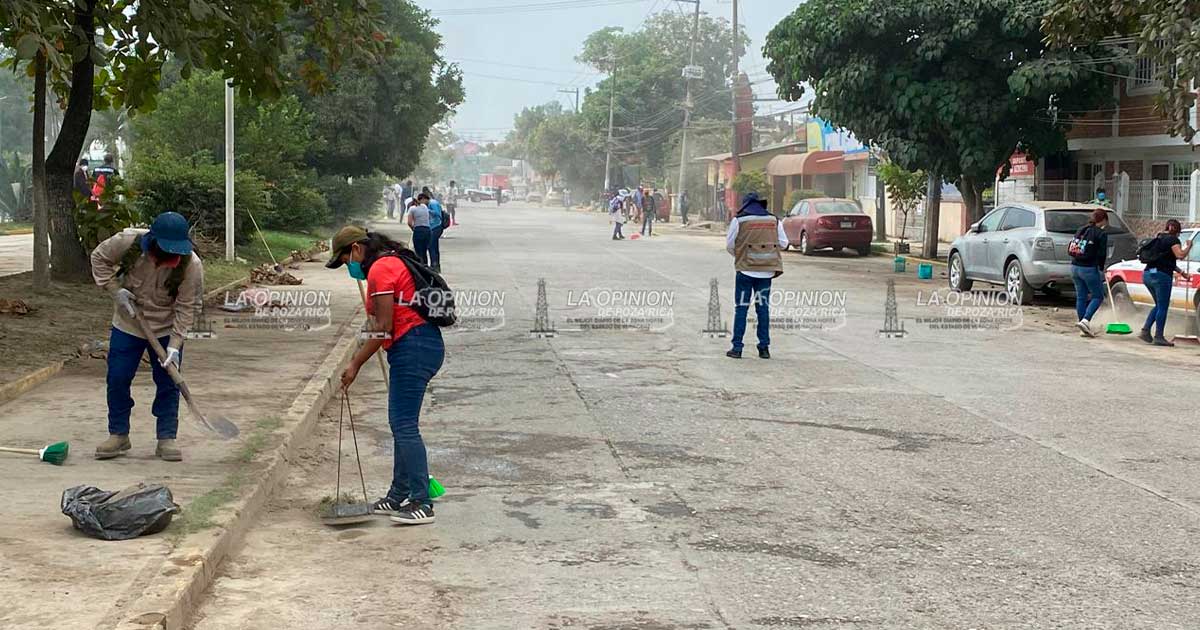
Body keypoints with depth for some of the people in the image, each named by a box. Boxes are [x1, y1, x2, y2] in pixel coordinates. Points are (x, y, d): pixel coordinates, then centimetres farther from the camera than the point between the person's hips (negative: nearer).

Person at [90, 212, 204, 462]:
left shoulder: (191, 265, -26)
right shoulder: (128, 242, -23)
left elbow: (186, 308, -20)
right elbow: (99, 257, -3)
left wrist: (175, 345, -26)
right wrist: (115, 290, -14)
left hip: (166, 330, -1)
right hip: (127, 325, 1)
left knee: (168, 383, 0)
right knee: (118, 379, 3)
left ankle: (167, 438, 11)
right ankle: (118, 435, 17)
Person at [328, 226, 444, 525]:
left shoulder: (380, 269, -12)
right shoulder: (391, 263, 19)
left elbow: (384, 328, -15)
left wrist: (355, 364, -9)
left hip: (412, 349, -11)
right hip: (425, 344, 11)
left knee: (405, 425, -8)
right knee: (400, 423, 15)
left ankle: (422, 503, -7)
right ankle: (398, 497, 23)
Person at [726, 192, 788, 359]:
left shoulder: (739, 220, -3)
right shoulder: (774, 220, 5)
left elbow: (729, 245, 4)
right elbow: (783, 243, 10)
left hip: (745, 270, -2)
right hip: (766, 270, 3)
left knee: (741, 308, 3)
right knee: (763, 308, 9)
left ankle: (737, 347, 2)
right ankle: (764, 348, 9)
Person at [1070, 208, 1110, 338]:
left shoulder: (1081, 230, 11)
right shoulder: (1101, 233, -8)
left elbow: (1071, 249, 10)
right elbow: (1102, 254, -10)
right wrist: (1101, 269, 4)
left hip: (1075, 267, 7)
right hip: (1089, 269, -7)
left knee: (1081, 297, 12)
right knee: (1098, 296, 6)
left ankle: (1084, 328, 15)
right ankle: (1085, 320, -11)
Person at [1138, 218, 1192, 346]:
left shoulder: (1158, 239, 22)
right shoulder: (1173, 239, -4)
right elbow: (1180, 255, -18)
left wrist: (1182, 273, 27)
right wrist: (1188, 247, 1)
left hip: (1148, 274, 8)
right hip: (1161, 276, -8)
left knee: (1159, 305, 19)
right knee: (1163, 307, 0)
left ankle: (1145, 331, 10)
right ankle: (1158, 337, 0)